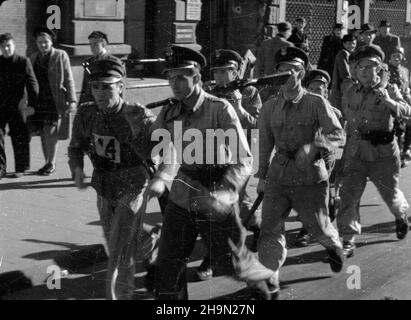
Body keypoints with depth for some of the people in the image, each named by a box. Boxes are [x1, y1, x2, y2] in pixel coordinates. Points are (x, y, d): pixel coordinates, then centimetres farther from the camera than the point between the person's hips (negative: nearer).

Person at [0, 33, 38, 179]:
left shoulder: (23, 62, -1)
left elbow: (32, 84, -3)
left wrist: (31, 104, -9)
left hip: (17, 106, -2)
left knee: (19, 138, 3)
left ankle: (20, 168, 17)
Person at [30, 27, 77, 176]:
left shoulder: (61, 55, -1)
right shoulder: (33, 58, 12)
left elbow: (69, 80, -2)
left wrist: (72, 100, -8)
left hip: (55, 101, -4)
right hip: (38, 101, 5)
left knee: (50, 132, -9)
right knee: (43, 134, 8)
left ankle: (51, 164, 5)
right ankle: (47, 163, 19)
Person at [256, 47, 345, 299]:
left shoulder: (317, 103, -9)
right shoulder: (269, 108, 1)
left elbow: (339, 134, -16)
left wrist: (313, 146, -33)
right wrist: (262, 176, 14)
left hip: (311, 177, -2)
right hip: (279, 176, 2)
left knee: (318, 226, 15)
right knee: (270, 228, -6)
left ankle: (335, 246, 50)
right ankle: (270, 280, 4)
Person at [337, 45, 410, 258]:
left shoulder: (388, 91, -6)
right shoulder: (349, 94, 4)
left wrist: (389, 102, -38)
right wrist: (347, 145, 20)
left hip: (383, 155, -2)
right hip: (355, 154, 2)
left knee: (390, 194, 14)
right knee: (349, 196, -6)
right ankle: (348, 241, 2)